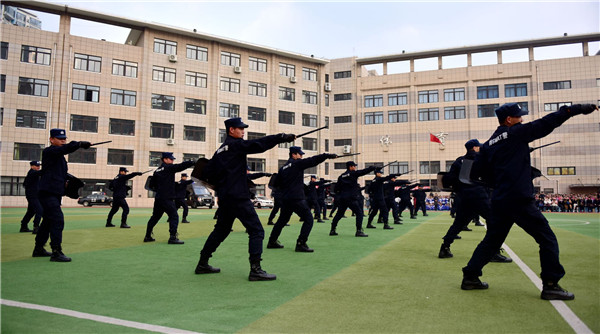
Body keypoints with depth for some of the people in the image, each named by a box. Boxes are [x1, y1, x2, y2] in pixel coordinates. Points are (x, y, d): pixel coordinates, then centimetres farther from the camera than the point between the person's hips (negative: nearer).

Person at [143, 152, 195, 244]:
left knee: (155, 217, 18)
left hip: (158, 198, 8)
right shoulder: (169, 168, -6)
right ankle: (173, 237, -13)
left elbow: (153, 184, 18)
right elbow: (181, 166, -16)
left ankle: (148, 236, 25)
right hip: (167, 198, -8)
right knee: (174, 216, -6)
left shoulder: (157, 171, 14)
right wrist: (194, 162, -17)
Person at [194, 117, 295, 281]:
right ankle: (255, 270, -11)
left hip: (224, 197, 9)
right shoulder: (236, 144, -7)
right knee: (256, 230, -6)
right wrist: (283, 137, -21)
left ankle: (202, 264, 27)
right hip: (238, 197, -9)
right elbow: (258, 144, -20)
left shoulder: (220, 149, 16)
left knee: (221, 229, 21)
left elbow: (208, 171, 16)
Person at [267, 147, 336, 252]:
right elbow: (313, 160, -12)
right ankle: (301, 243, -9)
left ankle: (272, 241, 27)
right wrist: (327, 155, -12)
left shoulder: (282, 168, 13)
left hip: (285, 199, 8)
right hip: (297, 199, -8)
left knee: (282, 220, 21)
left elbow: (278, 184, 16)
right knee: (308, 219, -3)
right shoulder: (297, 163, -6)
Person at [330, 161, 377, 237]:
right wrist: (374, 167, 5)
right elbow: (364, 171, -3)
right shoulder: (353, 173, -2)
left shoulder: (341, 176, 12)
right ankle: (359, 231, -9)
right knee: (359, 213, -1)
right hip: (351, 198, -6)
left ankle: (332, 230, 19)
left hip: (342, 198, 6)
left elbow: (336, 188, 10)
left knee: (339, 214, 17)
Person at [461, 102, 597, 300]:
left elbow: (478, 172, 13)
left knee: (492, 240, 16)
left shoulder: (489, 144, 12)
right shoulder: (516, 133, -3)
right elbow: (546, 124, -4)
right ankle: (550, 285, 5)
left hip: (499, 201, 7)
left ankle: (470, 277, 17)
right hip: (520, 200, -7)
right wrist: (577, 109, 1)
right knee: (547, 239, 5)